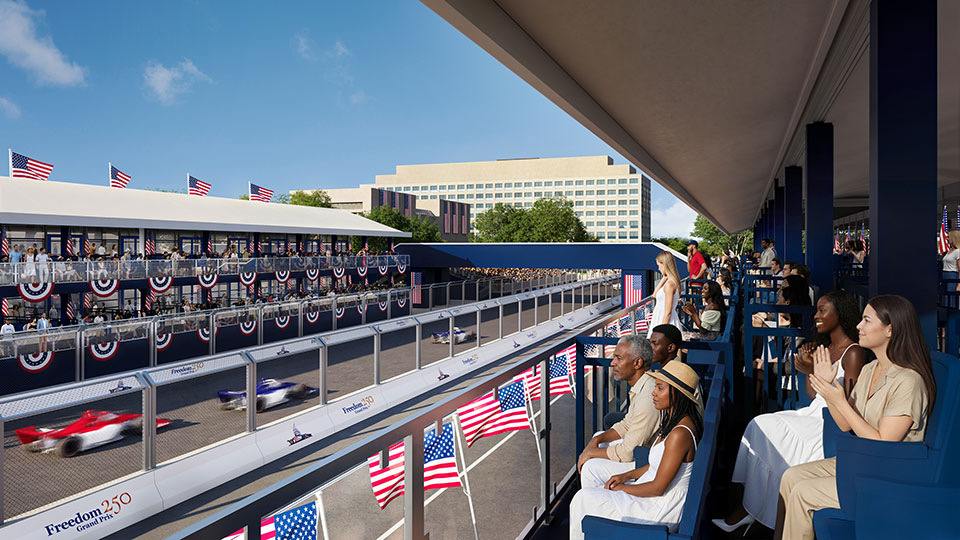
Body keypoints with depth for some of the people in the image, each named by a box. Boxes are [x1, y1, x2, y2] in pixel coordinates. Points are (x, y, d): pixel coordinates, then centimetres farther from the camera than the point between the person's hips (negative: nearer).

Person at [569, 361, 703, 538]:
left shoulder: (680, 434, -28)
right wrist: (627, 476, 5)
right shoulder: (674, 421, 3)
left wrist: (622, 488, -11)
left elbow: (658, 488, -24)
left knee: (584, 500, -4)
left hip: (662, 509, -9)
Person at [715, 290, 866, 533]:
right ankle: (748, 506, -13)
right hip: (815, 413, 8)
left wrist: (815, 371, -24)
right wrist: (808, 366, 3)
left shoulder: (853, 353, -13)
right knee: (760, 425, -12)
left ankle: (749, 509, -4)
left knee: (767, 435, -18)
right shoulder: (824, 347, 14)